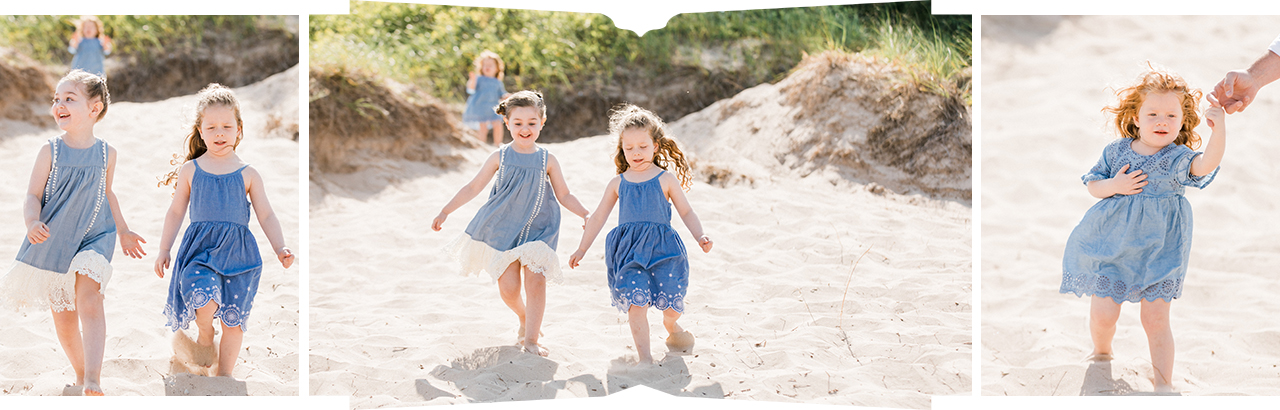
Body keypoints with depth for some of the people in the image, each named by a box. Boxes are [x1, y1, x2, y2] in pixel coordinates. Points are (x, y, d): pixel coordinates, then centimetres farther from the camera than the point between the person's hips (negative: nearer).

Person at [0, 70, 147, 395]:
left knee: (89, 302, -21)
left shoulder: (106, 153, 0)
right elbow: (33, 196, -5)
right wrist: (32, 222, -25)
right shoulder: (50, 152, -5)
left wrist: (123, 231, 22)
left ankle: (93, 381, -26)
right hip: (53, 242, 1)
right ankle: (80, 372, 28)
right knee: (64, 318, 8)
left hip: (93, 238, -1)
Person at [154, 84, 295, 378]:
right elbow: (176, 212, 14)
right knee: (205, 300, -26)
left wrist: (280, 248, -7)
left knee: (234, 319, 3)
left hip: (237, 251, 1)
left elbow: (266, 214, 6)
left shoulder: (248, 174, 5)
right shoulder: (190, 171, 6)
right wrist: (164, 249, 13)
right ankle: (205, 336, 8)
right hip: (200, 247, -1)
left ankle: (225, 375, 20)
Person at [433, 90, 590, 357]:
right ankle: (524, 319, 29)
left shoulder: (547, 160, 0)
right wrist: (445, 212, 2)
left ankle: (531, 340, -6)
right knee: (508, 288, -3)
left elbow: (564, 196, 7)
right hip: (503, 230, 1)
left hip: (538, 230, 0)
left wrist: (587, 215, -6)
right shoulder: (500, 157, -1)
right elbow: (473, 187, 4)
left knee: (535, 281, -14)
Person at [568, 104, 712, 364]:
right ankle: (645, 357, -4)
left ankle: (671, 327, 37)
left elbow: (686, 211, 9)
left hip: (662, 248, -1)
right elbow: (598, 217, 17)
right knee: (636, 303, -13)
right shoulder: (618, 183, 10)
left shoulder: (666, 179, 4)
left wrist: (700, 237, -6)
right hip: (628, 251, 1)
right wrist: (582, 249, 18)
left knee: (670, 302, 0)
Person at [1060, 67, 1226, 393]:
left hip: (1157, 250, -1)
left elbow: (1206, 164, -28)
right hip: (1111, 244, 1)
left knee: (1156, 319, 1)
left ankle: (1164, 383, 14)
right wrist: (1114, 186, -14)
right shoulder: (1116, 151, 0)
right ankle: (1101, 353, 36)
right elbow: (1092, 185, 7)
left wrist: (1219, 128, -42)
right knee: (1103, 313, 3)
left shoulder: (1177, 157, -7)